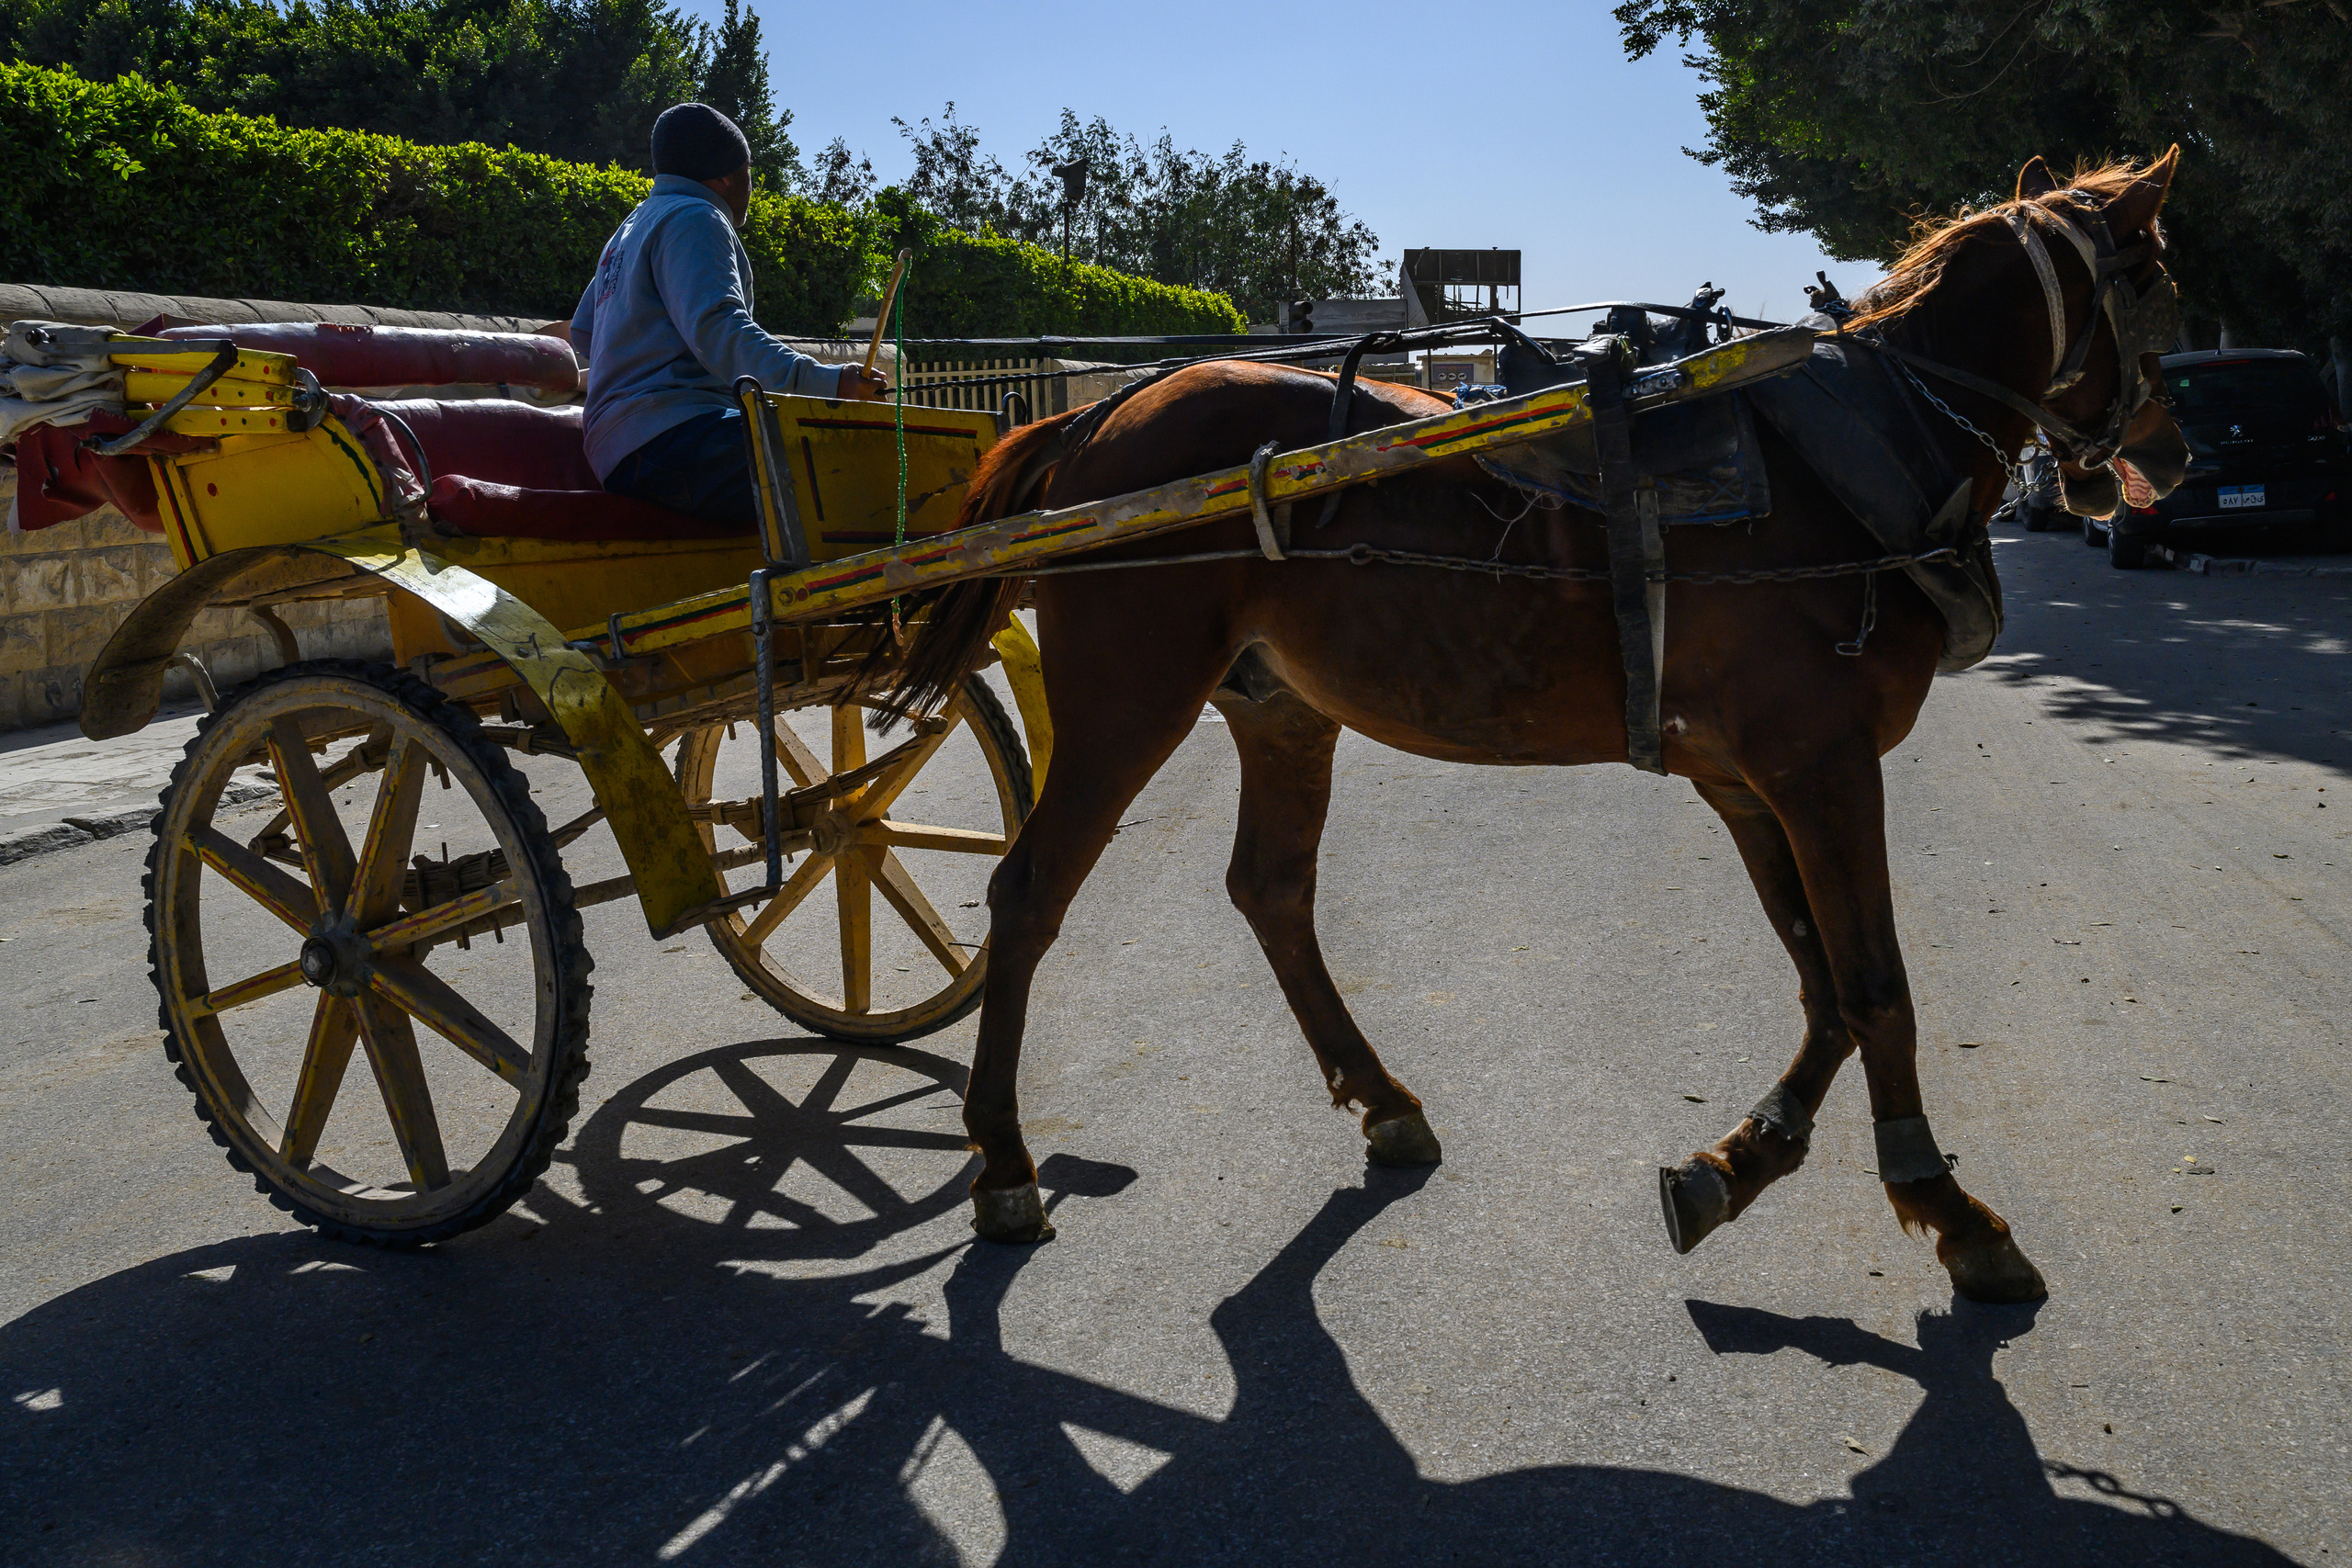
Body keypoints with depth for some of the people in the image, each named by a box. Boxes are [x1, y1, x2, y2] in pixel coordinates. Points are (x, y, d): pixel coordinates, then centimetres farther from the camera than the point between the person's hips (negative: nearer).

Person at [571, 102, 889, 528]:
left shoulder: (632, 228, 31)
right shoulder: (694, 219, -2)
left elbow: (582, 333, 41)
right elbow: (717, 329, -19)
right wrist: (824, 383, -29)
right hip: (669, 442, -11)